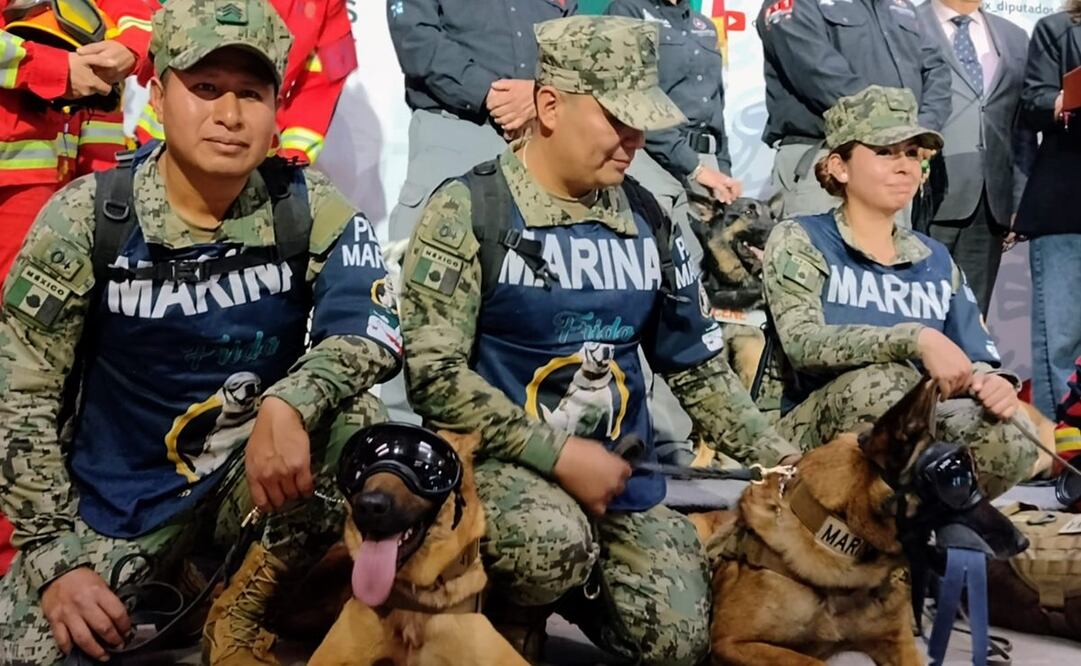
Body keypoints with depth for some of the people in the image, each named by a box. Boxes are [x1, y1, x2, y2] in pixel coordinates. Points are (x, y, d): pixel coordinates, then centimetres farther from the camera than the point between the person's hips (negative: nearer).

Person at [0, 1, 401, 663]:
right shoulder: (86, 217, -12)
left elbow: (373, 329, -23)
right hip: (118, 495, -1)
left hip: (260, 468, 1)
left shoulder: (310, 208, -10)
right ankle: (167, 588, 13)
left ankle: (242, 606, -5)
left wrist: (289, 404, -43)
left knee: (355, 425, -28)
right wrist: (53, 560, -14)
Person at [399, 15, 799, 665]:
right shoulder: (470, 209, -10)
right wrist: (557, 454, -19)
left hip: (619, 470, 5)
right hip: (497, 460, -5)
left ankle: (557, 580, 21)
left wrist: (782, 459, 5)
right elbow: (434, 374, -15)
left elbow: (698, 365, 14)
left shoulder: (648, 219, 6)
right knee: (553, 539, -36)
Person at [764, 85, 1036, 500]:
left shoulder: (935, 259, 17)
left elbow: (978, 359, 10)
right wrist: (916, 338, -30)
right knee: (881, 381, -36)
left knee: (1005, 442, -27)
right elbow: (802, 342, -18)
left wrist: (989, 381, -16)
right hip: (817, 434, -4)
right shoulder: (798, 241, 1)